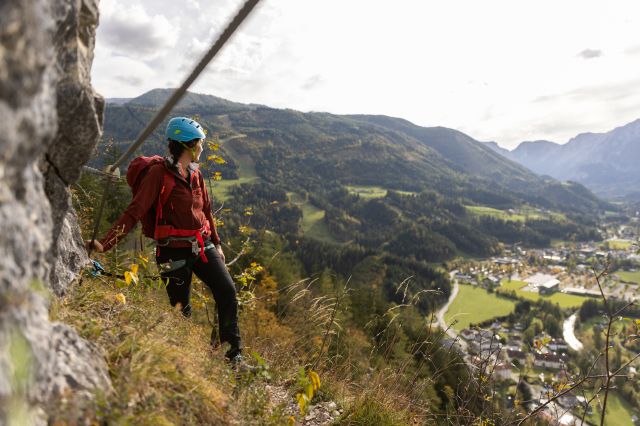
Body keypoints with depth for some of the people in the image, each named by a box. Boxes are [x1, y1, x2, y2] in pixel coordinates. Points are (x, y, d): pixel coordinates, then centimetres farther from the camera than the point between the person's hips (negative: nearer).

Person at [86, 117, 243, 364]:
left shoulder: (195, 174, 10)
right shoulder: (159, 173, -12)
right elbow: (134, 212, -18)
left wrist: (216, 244, 23)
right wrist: (105, 244, -26)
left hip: (202, 246, 6)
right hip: (175, 251, -6)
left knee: (227, 291, -4)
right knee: (181, 309, 4)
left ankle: (233, 352, 8)